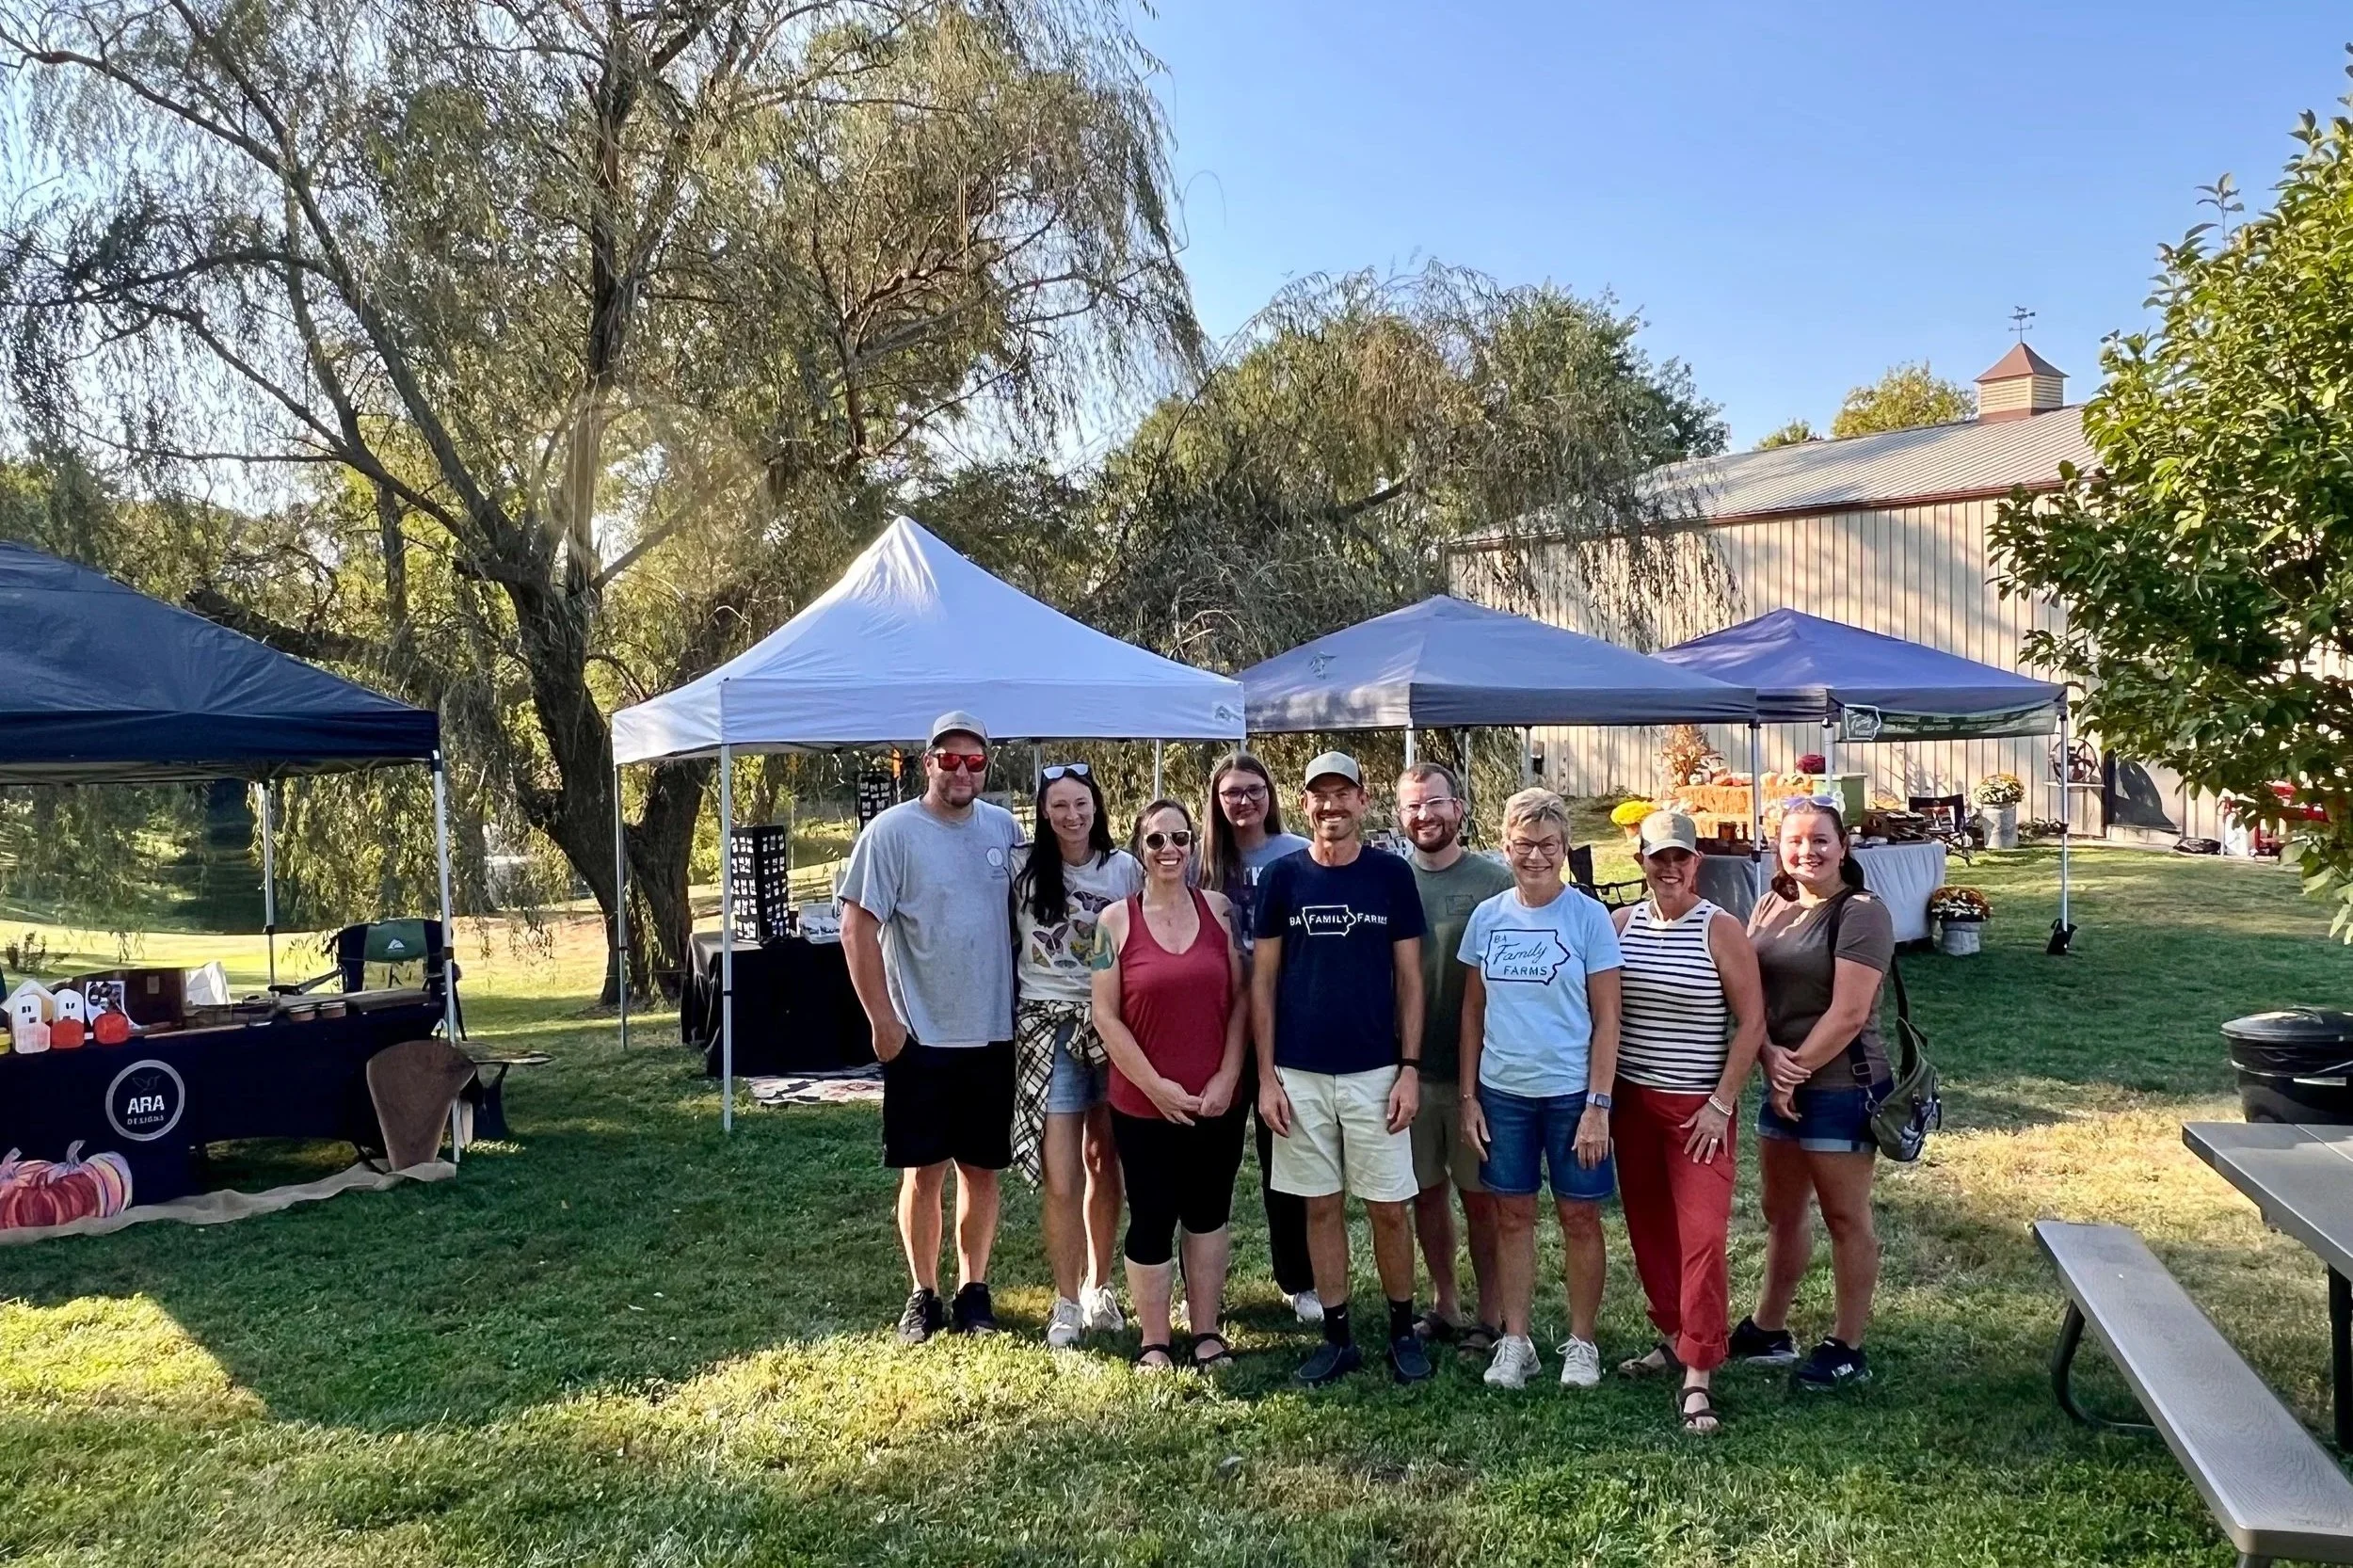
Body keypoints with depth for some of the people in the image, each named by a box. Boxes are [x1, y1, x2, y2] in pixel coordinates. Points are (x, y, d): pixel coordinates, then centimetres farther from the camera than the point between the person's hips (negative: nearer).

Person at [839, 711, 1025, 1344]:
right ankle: (923, 1296, 20)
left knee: (982, 1168, 11)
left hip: (993, 1033, 4)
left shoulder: (1004, 829, 5)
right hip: (921, 1037, -3)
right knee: (924, 1171, 5)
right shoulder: (892, 831, -8)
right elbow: (857, 928, -10)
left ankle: (974, 1289, 25)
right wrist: (883, 1020, -12)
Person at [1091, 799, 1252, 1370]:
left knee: (1207, 1214, 14)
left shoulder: (1219, 910, 2)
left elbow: (1241, 998, 2)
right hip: (1143, 1103, -2)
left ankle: (1207, 1332, 28)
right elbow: (1106, 1014, -6)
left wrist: (1227, 1076, -7)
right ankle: (1154, 1342, 22)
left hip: (1218, 1101, 2)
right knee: (1151, 1219, 7)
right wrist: (1155, 1085, -11)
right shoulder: (1116, 920, -4)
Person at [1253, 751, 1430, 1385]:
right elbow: (1262, 979, 3)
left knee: (1388, 1208, 4)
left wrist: (1410, 1068, -5)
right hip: (1299, 1074, 1)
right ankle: (1337, 1337, 21)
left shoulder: (1391, 874, 0)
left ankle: (1403, 1330, 22)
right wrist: (1266, 1074, -2)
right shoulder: (1283, 876, 1)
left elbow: (1410, 977, 2)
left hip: (1375, 1071, -1)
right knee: (1321, 1207, 9)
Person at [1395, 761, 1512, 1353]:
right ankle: (1444, 1303, 29)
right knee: (1426, 1190, 13)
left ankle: (1490, 1314, 19)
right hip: (1408, 1067, 3)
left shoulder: (1494, 881, -5)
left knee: (1480, 1194, 6)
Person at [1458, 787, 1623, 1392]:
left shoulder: (1589, 917, -7)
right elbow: (1473, 1011, 8)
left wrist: (1598, 1105, -11)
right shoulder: (1487, 917, 2)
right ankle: (1515, 1341, 22)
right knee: (1513, 1215, 10)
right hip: (1502, 1092, 3)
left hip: (1572, 1092, -3)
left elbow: (1606, 1019, -6)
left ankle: (1581, 1342, 22)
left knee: (1579, 1217, 7)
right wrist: (1468, 1096, 4)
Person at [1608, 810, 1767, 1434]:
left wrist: (1721, 1104, -11)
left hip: (1698, 1107, -4)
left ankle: (1697, 1377, -3)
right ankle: (1674, 1336, 31)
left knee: (1702, 1235, -8)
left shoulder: (1720, 930, -9)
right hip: (1632, 1101, 4)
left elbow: (1752, 1021, -8)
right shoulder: (1620, 924, 2)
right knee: (1648, 1228, 13)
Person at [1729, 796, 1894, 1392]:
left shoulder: (1861, 913, -13)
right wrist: (1772, 1058, -11)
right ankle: (1767, 1331, 31)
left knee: (1845, 1218, 6)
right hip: (1782, 1086, 7)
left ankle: (1847, 1350, 18)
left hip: (1842, 1087, -7)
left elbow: (1848, 1014, -19)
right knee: (1782, 1212, 17)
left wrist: (1796, 1070, -13)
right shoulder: (1769, 907, 8)